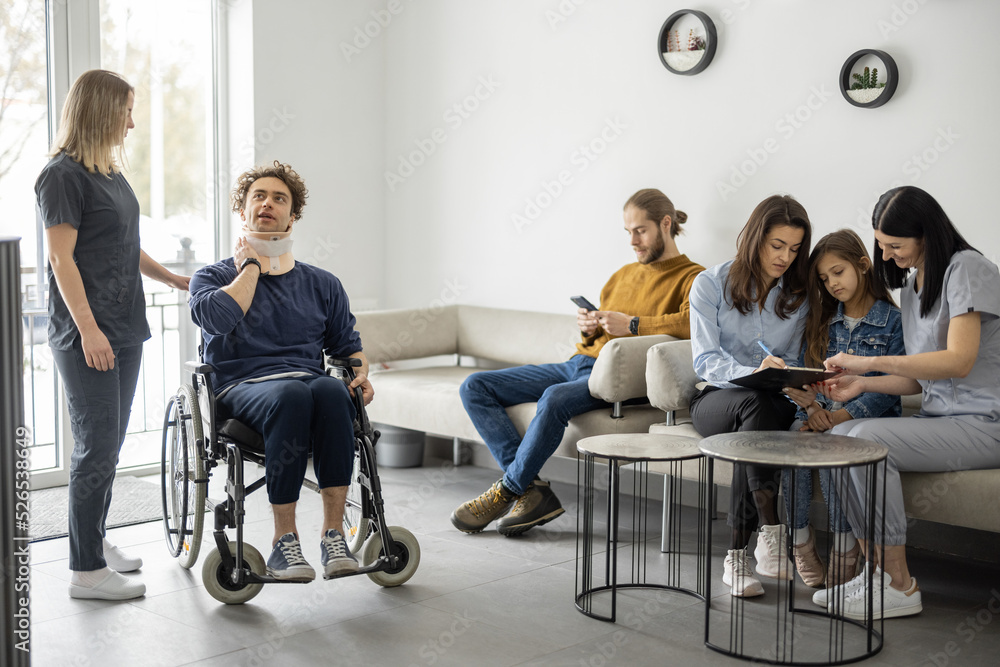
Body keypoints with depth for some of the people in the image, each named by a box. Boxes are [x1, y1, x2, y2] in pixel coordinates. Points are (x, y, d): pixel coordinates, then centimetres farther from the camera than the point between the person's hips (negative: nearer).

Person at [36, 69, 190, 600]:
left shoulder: (111, 173, 15)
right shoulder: (63, 175, -11)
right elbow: (62, 259, -15)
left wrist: (171, 277, 29)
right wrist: (88, 329, -20)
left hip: (124, 328, 8)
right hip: (86, 337, -8)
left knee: (108, 442, 14)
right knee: (97, 445, -5)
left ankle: (95, 540, 27)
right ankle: (86, 570, 2)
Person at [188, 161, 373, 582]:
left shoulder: (322, 284, 24)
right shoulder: (212, 277, 15)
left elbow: (347, 344, 23)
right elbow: (220, 317, -9)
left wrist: (361, 375, 1)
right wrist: (252, 265, 3)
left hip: (309, 380, 3)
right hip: (242, 389, -2)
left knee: (332, 391, -36)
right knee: (290, 395, -38)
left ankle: (333, 533, -35)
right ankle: (284, 541, -33)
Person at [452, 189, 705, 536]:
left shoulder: (691, 277, 2)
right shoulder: (623, 275, 26)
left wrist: (633, 324, -19)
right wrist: (589, 327, 6)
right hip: (579, 362, 8)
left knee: (555, 399, -39)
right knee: (475, 387, -6)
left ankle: (506, 492, -19)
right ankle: (531, 491, -19)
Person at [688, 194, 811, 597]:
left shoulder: (800, 296, 7)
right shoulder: (710, 285, -2)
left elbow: (797, 364, 9)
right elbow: (705, 360, -11)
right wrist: (754, 373, -30)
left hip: (774, 404, 2)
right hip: (715, 400, -1)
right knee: (754, 402, -38)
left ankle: (738, 553, -37)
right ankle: (771, 527, -44)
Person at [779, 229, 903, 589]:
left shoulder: (892, 321, 1)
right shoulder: (823, 321, 18)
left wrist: (843, 416, -21)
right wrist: (814, 406, -12)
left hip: (868, 417, -4)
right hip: (823, 412, 4)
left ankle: (845, 546, -25)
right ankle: (799, 538, -19)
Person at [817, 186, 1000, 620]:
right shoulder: (911, 283, 16)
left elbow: (959, 361, -22)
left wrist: (869, 362, -21)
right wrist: (862, 384, 0)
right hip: (940, 417, 8)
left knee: (867, 437, -27)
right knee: (838, 435, -12)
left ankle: (899, 586, -18)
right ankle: (879, 566, -8)